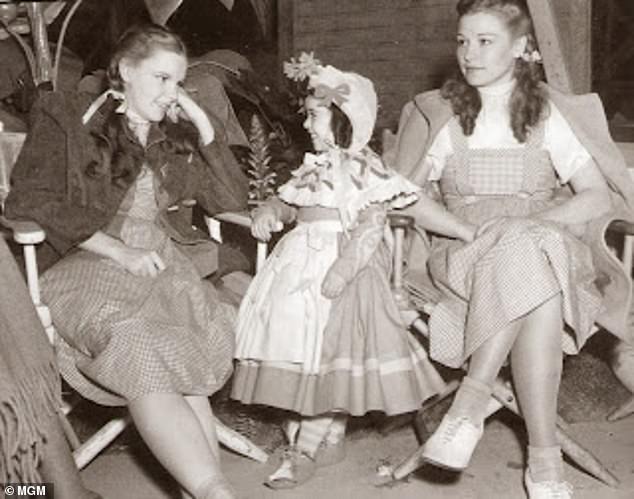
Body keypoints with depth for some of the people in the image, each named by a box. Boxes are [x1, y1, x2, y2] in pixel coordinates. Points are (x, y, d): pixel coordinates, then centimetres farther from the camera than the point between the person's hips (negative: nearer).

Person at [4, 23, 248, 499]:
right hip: (91, 266, -3)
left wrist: (205, 126, 5)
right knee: (141, 355, -34)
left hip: (167, 266, 4)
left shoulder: (177, 135, 19)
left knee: (179, 363, -30)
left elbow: (232, 201, 15)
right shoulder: (65, 118, 8)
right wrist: (119, 251, -13)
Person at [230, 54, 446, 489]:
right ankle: (331, 438, 20)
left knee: (328, 348, -8)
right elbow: (289, 202, 24)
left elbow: (371, 226, -17)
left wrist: (342, 269, -27)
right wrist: (269, 212, 1)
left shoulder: (365, 168, -8)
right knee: (301, 351, 8)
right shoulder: (315, 167, 16)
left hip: (343, 263, -8)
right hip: (303, 263, 8)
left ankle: (305, 448, 1)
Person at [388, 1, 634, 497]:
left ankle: (472, 401, -32)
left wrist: (535, 223, -18)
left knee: (527, 246, -37)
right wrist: (469, 230, -18)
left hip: (547, 248, 1)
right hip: (464, 256, 0)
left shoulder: (551, 114, 8)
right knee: (529, 273, -35)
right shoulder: (442, 115, 9)